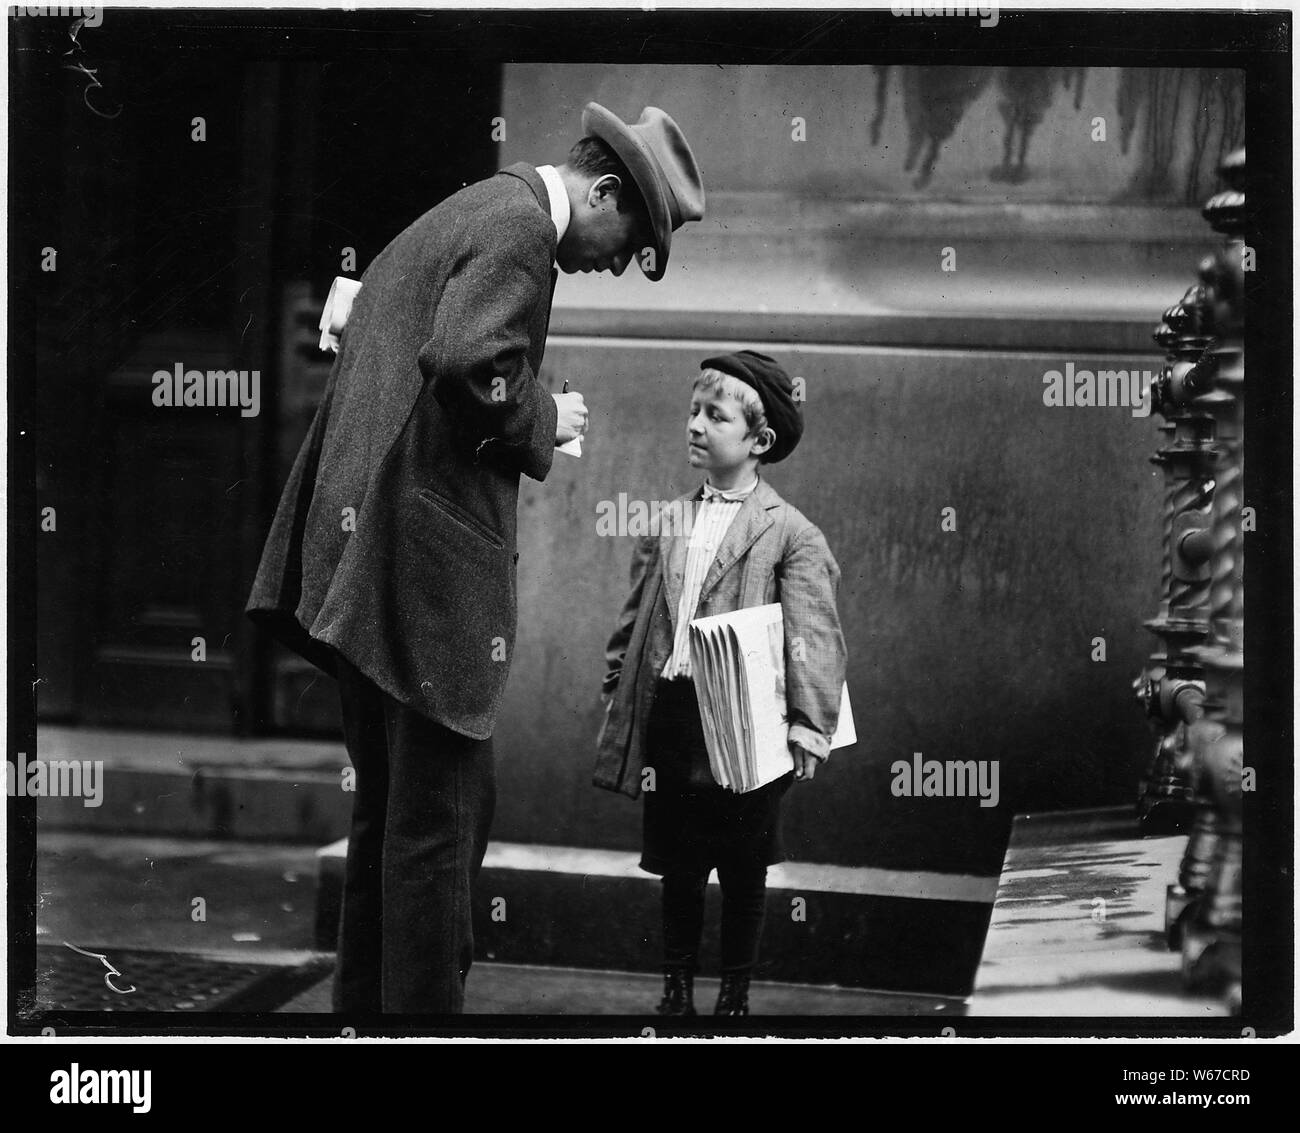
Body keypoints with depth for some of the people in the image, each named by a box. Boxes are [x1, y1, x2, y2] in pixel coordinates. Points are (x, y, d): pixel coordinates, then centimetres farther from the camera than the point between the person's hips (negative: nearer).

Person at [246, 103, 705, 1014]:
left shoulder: (456, 217, 20)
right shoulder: (518, 229, -11)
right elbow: (465, 362, -26)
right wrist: (541, 420, -9)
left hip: (361, 556, 10)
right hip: (432, 560, -10)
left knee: (390, 814, 17)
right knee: (439, 816, -4)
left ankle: (367, 1003, 25)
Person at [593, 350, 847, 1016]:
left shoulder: (789, 534, -5)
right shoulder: (669, 524, 10)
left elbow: (813, 637, -13)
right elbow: (635, 621, 14)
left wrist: (809, 728, -22)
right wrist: (619, 695, 9)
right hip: (668, 718, 4)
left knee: (743, 874, 7)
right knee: (678, 868, 12)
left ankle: (735, 998, 18)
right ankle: (677, 992, 22)